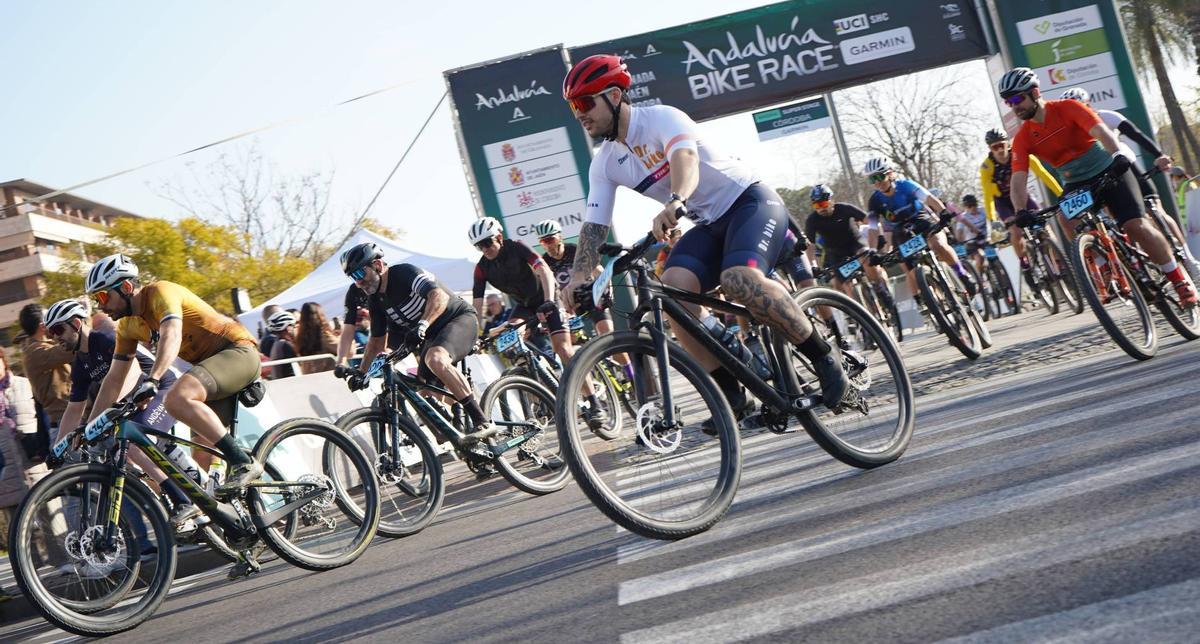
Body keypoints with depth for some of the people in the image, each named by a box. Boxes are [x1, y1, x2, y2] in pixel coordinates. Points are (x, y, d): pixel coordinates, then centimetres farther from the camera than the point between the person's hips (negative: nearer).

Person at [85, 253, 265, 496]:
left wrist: (151, 380, -49)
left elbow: (171, 337, -34)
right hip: (212, 363, 10)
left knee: (177, 399, -31)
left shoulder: (160, 292, -16)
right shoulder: (128, 325, 9)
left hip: (238, 351, -10)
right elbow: (114, 379, 12)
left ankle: (244, 463, -29)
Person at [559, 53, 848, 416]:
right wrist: (579, 275, -18)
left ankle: (824, 357, -17)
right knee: (672, 287, -20)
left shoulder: (660, 118, -17)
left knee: (739, 280, -34)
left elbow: (685, 158, -37)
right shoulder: (604, 164, 4)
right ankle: (733, 396, -13)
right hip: (710, 224, 7)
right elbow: (594, 226, 1)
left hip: (751, 202, -7)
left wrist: (675, 202, -58)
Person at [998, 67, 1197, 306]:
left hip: (1110, 172, -3)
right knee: (1067, 221, -27)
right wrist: (1021, 211, -38)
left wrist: (1117, 156, -52)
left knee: (1136, 227, -19)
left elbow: (1101, 131, -31)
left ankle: (1179, 278, -2)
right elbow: (1018, 180, -18)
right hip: (1076, 185, 3)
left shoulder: (1067, 108, -16)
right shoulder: (1023, 139, -8)